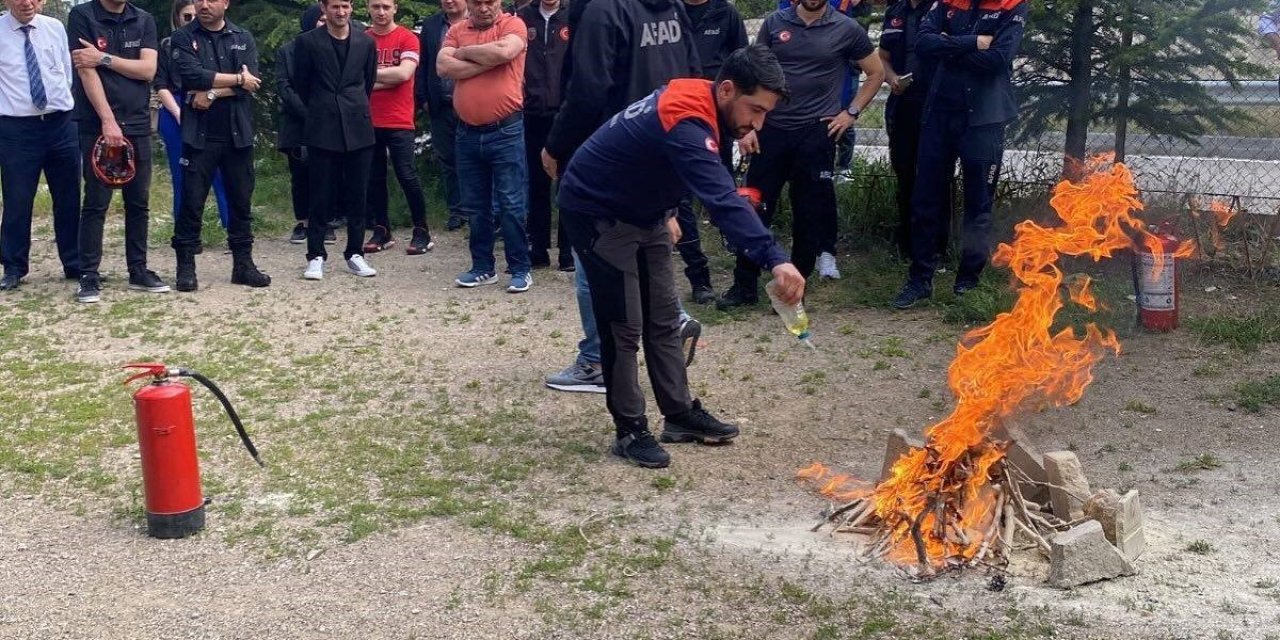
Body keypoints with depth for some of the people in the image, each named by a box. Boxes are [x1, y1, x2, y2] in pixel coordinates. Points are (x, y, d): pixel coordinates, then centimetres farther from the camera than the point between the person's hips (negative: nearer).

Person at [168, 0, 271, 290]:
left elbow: (252, 80, -6)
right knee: (192, 201, -1)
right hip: (199, 133, -2)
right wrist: (236, 79, -10)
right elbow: (192, 75, -14)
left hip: (238, 133, 3)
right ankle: (186, 266, 6)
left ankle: (243, 263, 16)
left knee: (241, 200, 8)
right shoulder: (182, 38, 3)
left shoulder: (244, 38, 9)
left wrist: (212, 93, -14)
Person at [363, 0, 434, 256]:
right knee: (374, 177, 8)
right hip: (369, 121, 4)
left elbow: (404, 74, -16)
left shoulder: (407, 38, -4)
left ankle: (422, 231, 6)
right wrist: (388, 78, -10)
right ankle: (382, 231, 17)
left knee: (407, 176, -4)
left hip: (399, 122, -4)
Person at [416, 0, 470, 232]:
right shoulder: (430, 25, 9)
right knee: (446, 161, 9)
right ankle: (456, 211, 18)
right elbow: (423, 65, 10)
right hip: (441, 107, 4)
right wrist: (423, 99, 4)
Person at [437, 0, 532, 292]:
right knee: (475, 206, 12)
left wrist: (463, 52, -8)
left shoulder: (512, 24, -3)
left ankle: (520, 269, 7)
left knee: (511, 204, -2)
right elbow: (443, 67, -6)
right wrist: (488, 61, -12)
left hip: (506, 132, -5)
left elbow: (503, 51, -23)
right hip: (467, 133, 5)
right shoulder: (456, 31, 9)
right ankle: (482, 267, 22)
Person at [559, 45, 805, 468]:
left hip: (642, 211, 10)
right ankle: (630, 431, 6)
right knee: (624, 327, -5)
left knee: (664, 319, 11)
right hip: (597, 213, -10)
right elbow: (722, 201, -47)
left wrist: (666, 214, 12)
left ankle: (680, 414, 21)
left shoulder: (695, 100, -5)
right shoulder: (687, 124, -34)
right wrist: (775, 260, -56)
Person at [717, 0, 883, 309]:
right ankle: (744, 285, 15)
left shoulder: (847, 29, 1)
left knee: (810, 215, 5)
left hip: (817, 134, -1)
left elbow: (876, 72, 11)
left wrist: (852, 112, 2)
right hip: (772, 130, 1)